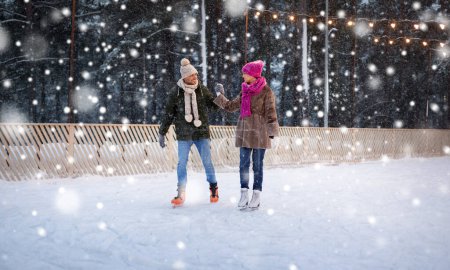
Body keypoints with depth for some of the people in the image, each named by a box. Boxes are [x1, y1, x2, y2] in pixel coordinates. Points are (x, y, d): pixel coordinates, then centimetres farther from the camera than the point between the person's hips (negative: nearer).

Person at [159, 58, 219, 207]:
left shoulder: (202, 89, 1)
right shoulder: (176, 92, -3)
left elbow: (214, 105, 6)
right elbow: (168, 114, 4)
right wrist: (162, 133, 5)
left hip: (202, 133, 1)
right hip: (184, 134, -1)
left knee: (207, 162, 4)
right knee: (182, 163, -1)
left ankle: (213, 187, 24)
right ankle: (181, 194, 8)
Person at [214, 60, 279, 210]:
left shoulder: (266, 91, -4)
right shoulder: (244, 91, 13)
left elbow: (270, 112, -7)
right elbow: (230, 107, 19)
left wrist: (272, 131, -12)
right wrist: (220, 95, 19)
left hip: (259, 133, -5)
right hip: (244, 132, 5)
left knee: (257, 165, 1)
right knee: (243, 164, 4)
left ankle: (256, 196, 7)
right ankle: (244, 193, 10)